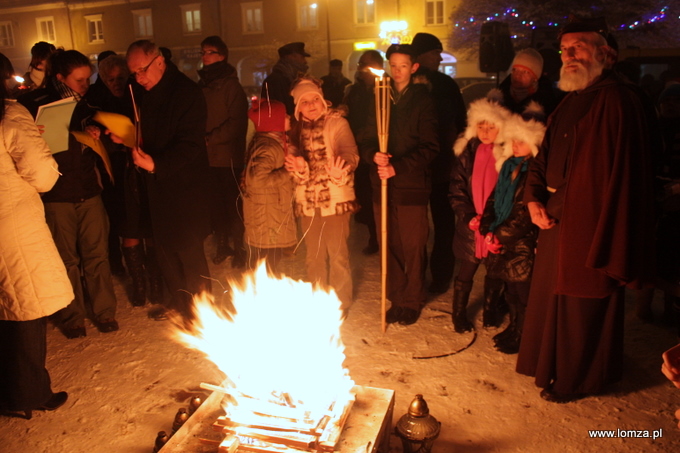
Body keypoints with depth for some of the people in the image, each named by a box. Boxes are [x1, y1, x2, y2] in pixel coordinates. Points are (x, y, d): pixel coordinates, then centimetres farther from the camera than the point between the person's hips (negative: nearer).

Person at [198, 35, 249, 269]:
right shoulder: (202, 85, 14)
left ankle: (239, 247, 11)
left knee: (232, 203, -1)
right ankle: (222, 244, 21)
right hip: (207, 156, 5)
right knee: (215, 203, 8)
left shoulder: (231, 85, -2)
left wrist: (211, 138, -14)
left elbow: (237, 123, -10)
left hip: (228, 155, -5)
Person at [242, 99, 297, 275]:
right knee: (268, 269, -1)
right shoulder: (269, 147, -21)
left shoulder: (275, 142, 12)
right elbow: (256, 179, -32)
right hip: (266, 220, -10)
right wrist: (288, 172, -25)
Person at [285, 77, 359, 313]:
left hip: (335, 200, -5)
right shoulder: (298, 129, 8)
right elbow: (294, 163, 8)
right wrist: (298, 168, -16)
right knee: (313, 256, 16)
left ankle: (341, 303, 18)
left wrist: (340, 171, -42)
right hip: (307, 201, 5)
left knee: (337, 254, 1)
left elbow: (351, 153, -21)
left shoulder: (337, 123, -7)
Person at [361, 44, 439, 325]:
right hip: (382, 185, 4)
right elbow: (368, 140, 12)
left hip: (411, 186, -4)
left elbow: (430, 147, -8)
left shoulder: (423, 101, -1)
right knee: (389, 246, 9)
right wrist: (374, 155, -11)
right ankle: (396, 299, 24)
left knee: (413, 247, 4)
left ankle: (413, 302, 20)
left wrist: (397, 167, -18)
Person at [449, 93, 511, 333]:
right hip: (471, 226, 1)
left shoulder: (508, 155, -5)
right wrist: (468, 216, -12)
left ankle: (491, 313, 35)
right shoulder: (468, 151, -1)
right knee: (465, 273, 10)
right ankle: (459, 316, 27)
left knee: (495, 273, 15)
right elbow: (456, 188, 0)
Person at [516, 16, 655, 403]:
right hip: (556, 219, 9)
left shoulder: (617, 100, -17)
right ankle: (555, 366, 40)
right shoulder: (571, 99, 13)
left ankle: (578, 379, 28)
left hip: (588, 223, -9)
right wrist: (534, 197, 0)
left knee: (580, 303, 6)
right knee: (552, 294, 19)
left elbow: (619, 174, -22)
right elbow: (546, 154, 16)